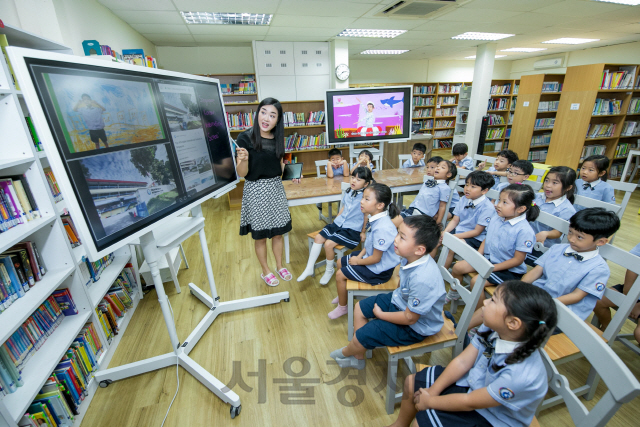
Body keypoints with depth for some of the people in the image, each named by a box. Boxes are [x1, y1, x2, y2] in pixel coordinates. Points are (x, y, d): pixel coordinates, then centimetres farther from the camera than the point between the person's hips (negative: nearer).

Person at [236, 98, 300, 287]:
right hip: (256, 190, -5)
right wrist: (243, 159, -32)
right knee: (260, 235, 9)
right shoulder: (245, 138, -13)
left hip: (276, 188, 5)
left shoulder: (278, 138, 3)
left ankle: (280, 266, 37)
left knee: (278, 232, 15)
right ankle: (265, 271, 31)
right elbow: (241, 173, -12)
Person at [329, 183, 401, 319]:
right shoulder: (375, 218, -6)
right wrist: (360, 255, -3)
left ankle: (342, 307, 20)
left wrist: (358, 261, -11)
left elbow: (376, 258, -27)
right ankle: (344, 294, 41)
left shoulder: (382, 228, -35)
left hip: (379, 270, -9)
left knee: (340, 275, -5)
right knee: (340, 263, 18)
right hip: (371, 255, 9)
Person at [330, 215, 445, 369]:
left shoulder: (422, 280, -40)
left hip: (415, 326, -8)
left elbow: (410, 318, -27)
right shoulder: (411, 258, -14)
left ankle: (346, 352, 33)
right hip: (400, 299, 9)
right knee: (360, 307, 12)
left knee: (360, 337, -6)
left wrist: (381, 314, -14)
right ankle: (358, 357, 27)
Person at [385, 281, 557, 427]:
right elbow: (462, 362, -9)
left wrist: (430, 401, -13)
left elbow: (469, 402, -26)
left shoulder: (521, 374, -37)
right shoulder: (492, 329, -19)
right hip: (472, 383, 6)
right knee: (413, 381, 6)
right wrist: (432, 391, -11)